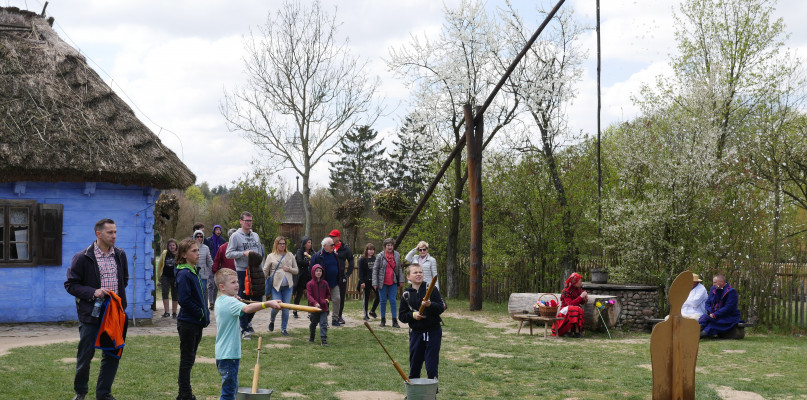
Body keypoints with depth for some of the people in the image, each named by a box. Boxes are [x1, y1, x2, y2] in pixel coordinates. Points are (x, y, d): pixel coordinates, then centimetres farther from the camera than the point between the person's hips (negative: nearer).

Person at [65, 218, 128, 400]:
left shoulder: (120, 255, 7)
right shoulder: (82, 258, -9)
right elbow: (70, 284, -7)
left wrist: (118, 295, 7)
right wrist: (93, 292, -19)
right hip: (91, 315, -4)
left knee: (113, 355, 7)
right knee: (85, 354, 4)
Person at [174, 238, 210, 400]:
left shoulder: (195, 271, 11)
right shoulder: (183, 274, -16)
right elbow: (184, 300, -20)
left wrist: (205, 315, 9)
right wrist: (201, 313, -15)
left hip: (197, 322, 9)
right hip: (187, 323, -9)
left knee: (189, 358, 15)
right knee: (187, 359, 0)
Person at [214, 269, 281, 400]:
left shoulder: (219, 301, 11)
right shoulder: (230, 302, -18)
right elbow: (247, 309, -39)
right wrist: (268, 303, -51)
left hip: (221, 353, 10)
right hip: (229, 355, -10)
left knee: (232, 388, 19)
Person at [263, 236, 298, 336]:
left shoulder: (290, 255, 12)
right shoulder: (271, 256, 6)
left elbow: (296, 271, 14)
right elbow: (265, 271, 5)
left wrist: (289, 269, -5)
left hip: (288, 286, 2)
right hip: (275, 285, -2)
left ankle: (284, 329, 13)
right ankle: (272, 320, 23)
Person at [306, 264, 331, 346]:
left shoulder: (324, 283, 6)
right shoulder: (310, 284, -3)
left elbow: (328, 294, 18)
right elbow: (309, 295, -12)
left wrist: (327, 300, -2)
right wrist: (315, 303, -27)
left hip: (323, 308, 1)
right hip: (314, 308, -1)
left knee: (324, 324, -9)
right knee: (313, 323, 14)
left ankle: (323, 339, -10)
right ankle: (311, 338, 33)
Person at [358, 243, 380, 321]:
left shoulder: (375, 259, 10)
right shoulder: (362, 259, -4)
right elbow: (360, 271, -8)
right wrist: (362, 282, -15)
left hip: (374, 281, 5)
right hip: (366, 281, -5)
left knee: (378, 296, 0)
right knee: (366, 298, 3)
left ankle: (372, 311, 19)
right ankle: (365, 315, 12)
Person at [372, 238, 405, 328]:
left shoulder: (397, 255, 3)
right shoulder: (380, 256, -5)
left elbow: (399, 269, 10)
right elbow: (375, 269, -3)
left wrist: (401, 280, 5)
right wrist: (375, 282, -8)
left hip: (393, 283, 1)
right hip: (383, 283, -1)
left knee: (393, 300, -1)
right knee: (383, 301, 5)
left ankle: (394, 321, 2)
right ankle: (383, 319, 16)